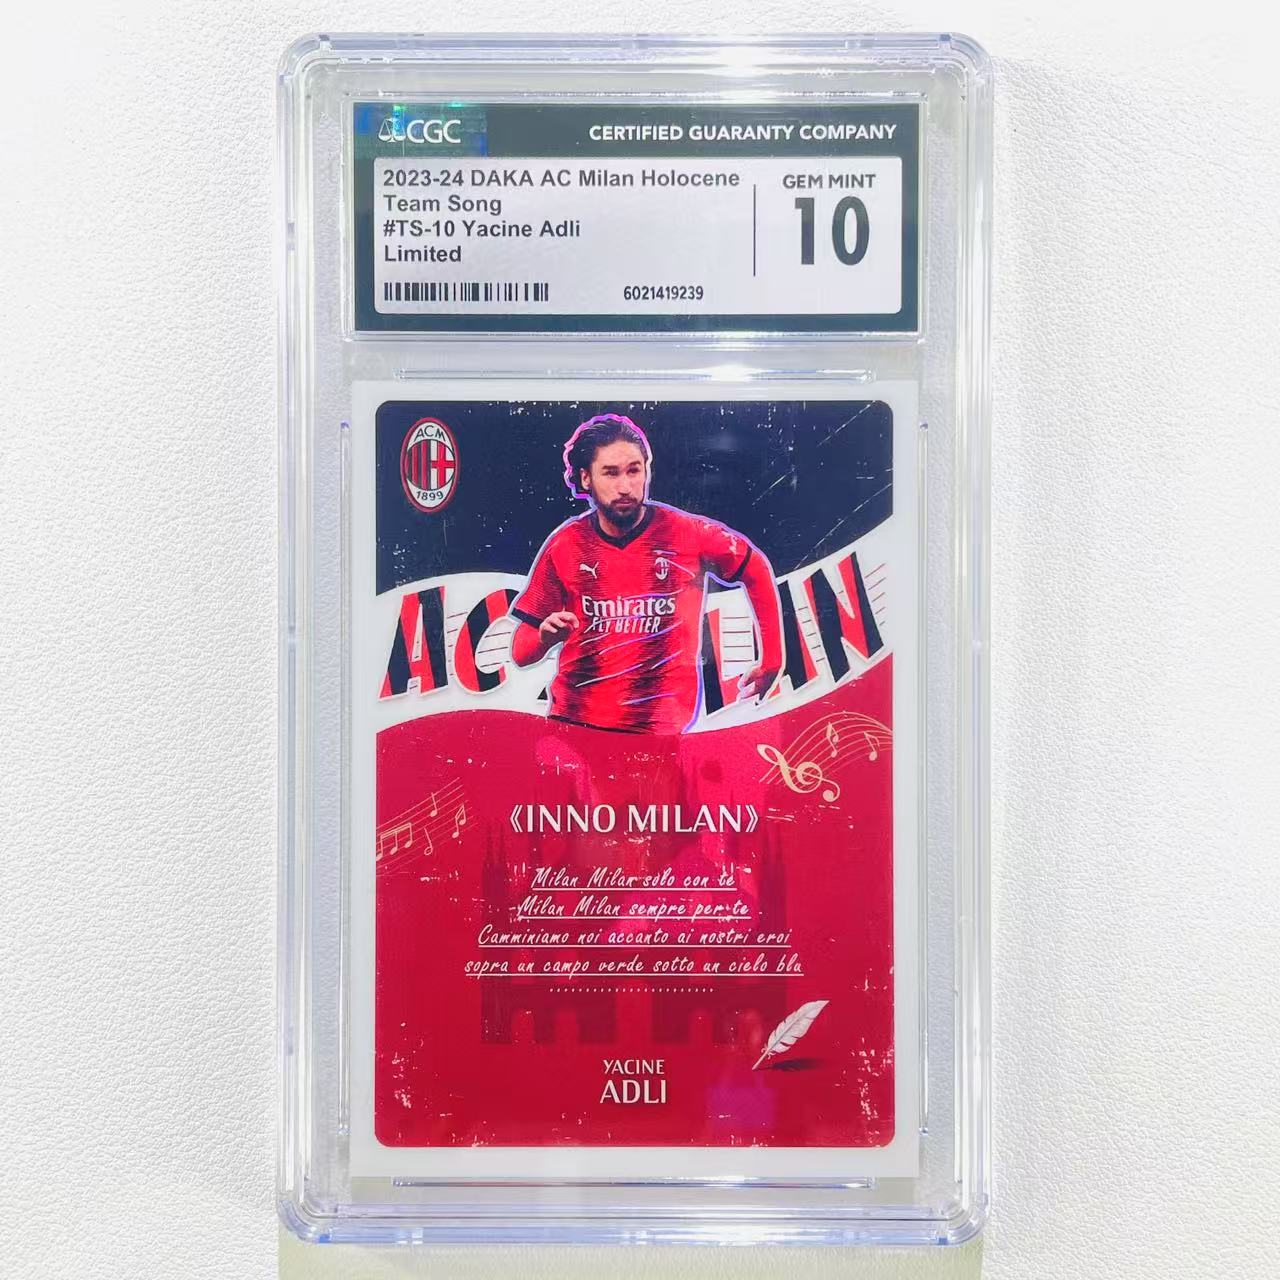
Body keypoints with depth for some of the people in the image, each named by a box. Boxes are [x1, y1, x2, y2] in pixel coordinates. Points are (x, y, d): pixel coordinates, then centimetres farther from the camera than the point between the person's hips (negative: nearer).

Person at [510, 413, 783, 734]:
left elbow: (757, 568, 11)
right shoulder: (564, 545, 0)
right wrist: (545, 637, -19)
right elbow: (520, 653, 4)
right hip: (573, 721, 2)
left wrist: (771, 661, 10)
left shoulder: (689, 533, -5)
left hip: (662, 730, -2)